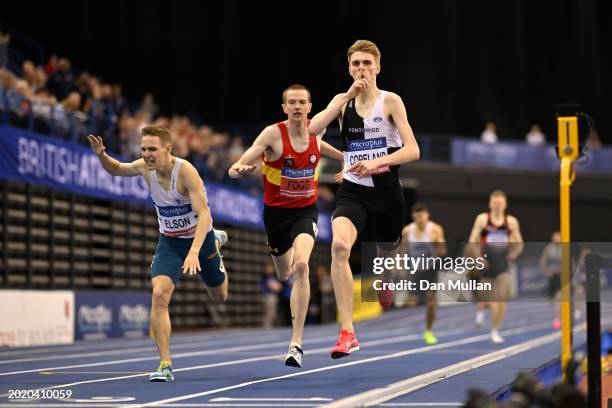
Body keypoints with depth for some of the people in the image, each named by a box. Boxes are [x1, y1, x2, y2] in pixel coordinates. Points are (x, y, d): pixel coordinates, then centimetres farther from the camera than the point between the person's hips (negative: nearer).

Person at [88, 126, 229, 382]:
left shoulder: (186, 171, -30)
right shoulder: (145, 168, -14)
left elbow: (204, 215, -35)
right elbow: (115, 170, 7)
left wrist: (194, 252, -48)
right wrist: (101, 155, -16)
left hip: (199, 238, -3)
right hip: (169, 242, 3)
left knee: (219, 297, 20)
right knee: (159, 294, -23)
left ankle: (216, 243, 51)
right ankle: (165, 365, -21)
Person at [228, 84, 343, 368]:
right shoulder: (273, 134, -17)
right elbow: (234, 169, -25)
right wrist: (240, 169, -48)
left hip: (306, 210, 0)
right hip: (276, 211, 0)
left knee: (301, 266, -26)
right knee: (284, 274, 18)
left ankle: (296, 343, -25)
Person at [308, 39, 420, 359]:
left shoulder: (390, 101, -4)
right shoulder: (342, 101, 6)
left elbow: (412, 151, -11)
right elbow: (314, 128, -12)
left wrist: (375, 162, -26)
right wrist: (348, 96, -15)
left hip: (386, 191, -1)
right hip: (352, 191, 1)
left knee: (389, 255, 16)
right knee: (339, 245, -27)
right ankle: (347, 333, -27)